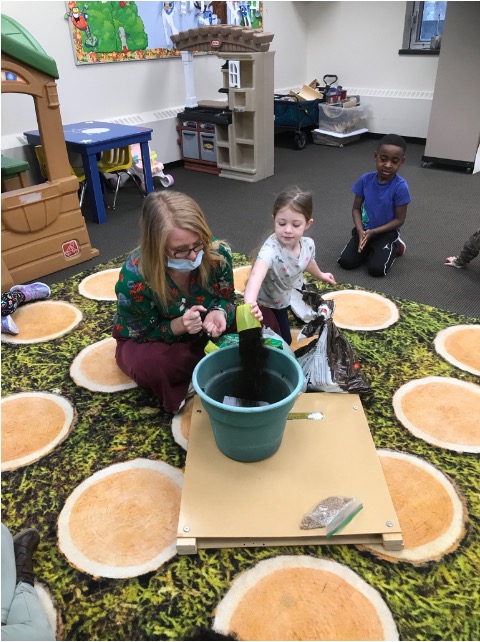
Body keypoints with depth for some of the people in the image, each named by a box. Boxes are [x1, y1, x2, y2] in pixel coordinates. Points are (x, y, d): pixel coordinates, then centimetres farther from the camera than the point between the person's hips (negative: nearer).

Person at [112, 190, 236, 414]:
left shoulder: (218, 254, -26)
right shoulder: (134, 278, -34)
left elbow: (227, 300, -9)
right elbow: (144, 333, -19)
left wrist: (219, 313, -34)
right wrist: (178, 326, -39)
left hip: (200, 332, 3)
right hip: (146, 340, -3)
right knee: (150, 366, -37)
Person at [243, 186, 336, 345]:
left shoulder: (308, 244, -22)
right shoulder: (271, 249, -45)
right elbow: (256, 274, -65)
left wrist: (320, 275, 25)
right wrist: (250, 302, -85)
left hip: (295, 292, 5)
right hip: (271, 302, -5)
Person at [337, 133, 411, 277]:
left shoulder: (400, 186, -20)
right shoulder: (365, 180, -11)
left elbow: (399, 219, -14)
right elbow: (356, 208, -2)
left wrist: (373, 232, -21)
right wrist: (360, 231, -19)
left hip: (386, 232, -3)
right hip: (364, 230, 3)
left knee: (376, 269, -19)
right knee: (345, 262, -12)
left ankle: (394, 245, 12)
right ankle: (370, 248, 17)